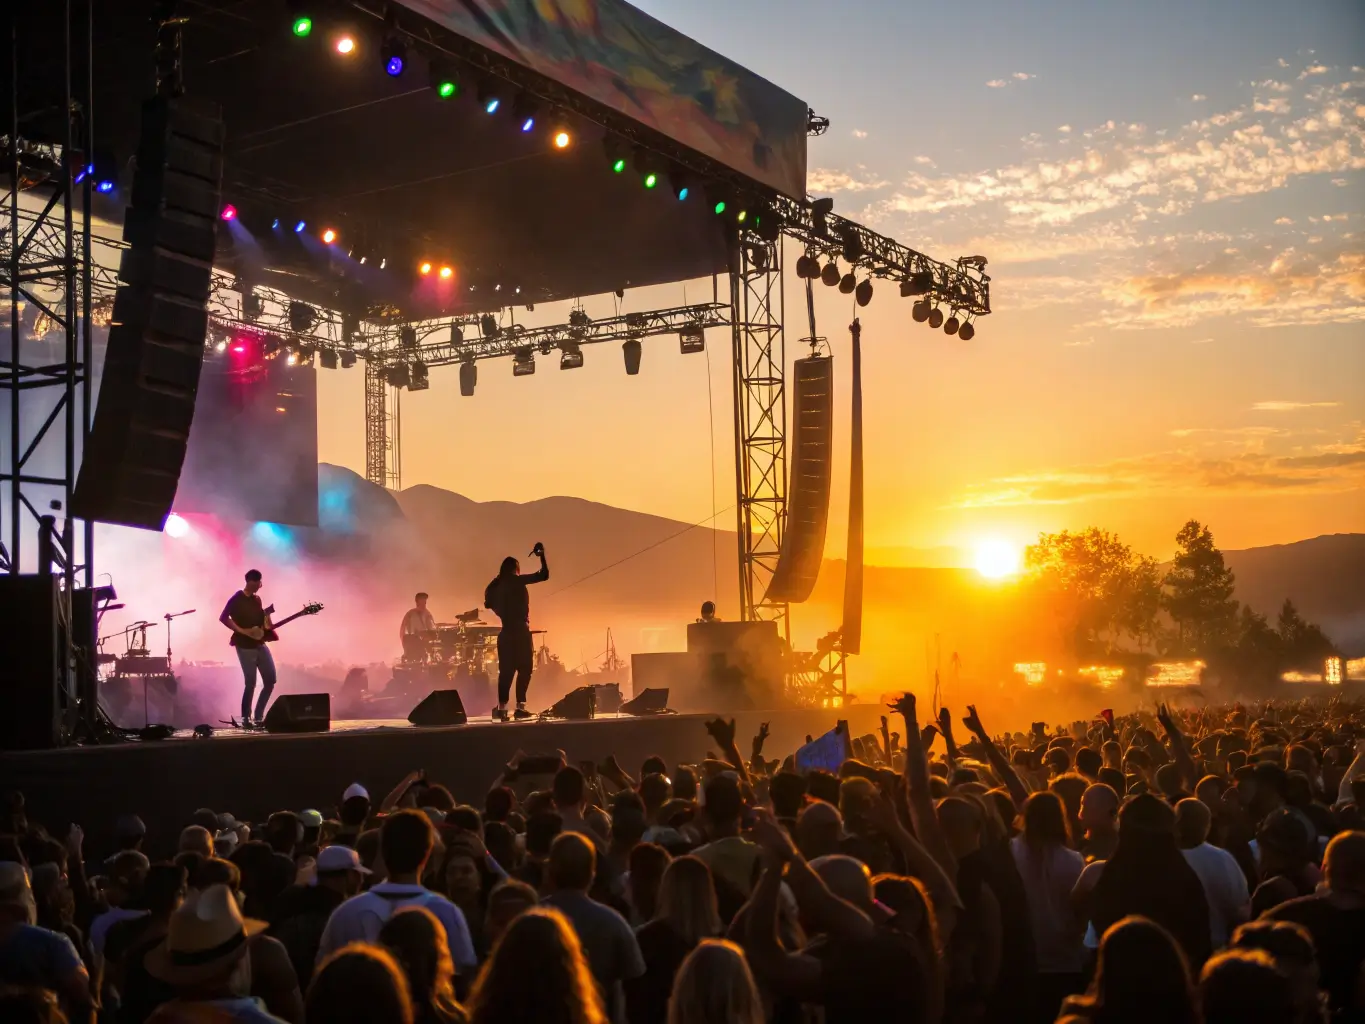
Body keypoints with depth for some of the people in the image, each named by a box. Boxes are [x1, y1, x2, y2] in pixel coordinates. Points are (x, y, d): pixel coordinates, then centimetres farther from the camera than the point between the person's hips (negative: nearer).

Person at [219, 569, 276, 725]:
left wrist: (267, 626, -1)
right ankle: (246, 718, 4)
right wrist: (242, 631, -20)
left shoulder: (257, 599, 13)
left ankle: (259, 716, 14)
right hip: (245, 646, -7)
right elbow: (223, 618, -16)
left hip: (260, 645, 7)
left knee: (270, 680, 3)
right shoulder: (236, 599, -10)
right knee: (250, 683, -8)